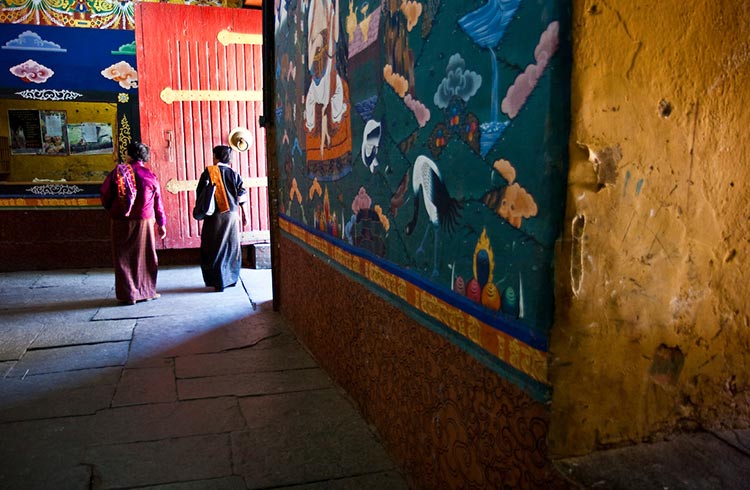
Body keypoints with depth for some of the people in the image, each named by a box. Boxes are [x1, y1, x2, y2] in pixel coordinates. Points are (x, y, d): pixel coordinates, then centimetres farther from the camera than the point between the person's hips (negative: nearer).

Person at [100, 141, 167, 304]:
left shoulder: (118, 172, -4)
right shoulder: (150, 176, 0)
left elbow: (105, 196, -2)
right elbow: (158, 202, 3)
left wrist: (112, 210, 17)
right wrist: (161, 224, 12)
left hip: (120, 222, 0)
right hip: (144, 222, 1)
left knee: (123, 258, 8)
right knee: (144, 257, 11)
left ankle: (128, 295, 9)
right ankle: (146, 291, 17)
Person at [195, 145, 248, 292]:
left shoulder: (208, 172, -5)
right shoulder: (234, 174, 2)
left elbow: (199, 194, -5)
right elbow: (242, 196, -1)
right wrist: (243, 214, 8)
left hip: (214, 216, -3)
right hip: (232, 215, 3)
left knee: (215, 249, 4)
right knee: (231, 247, 14)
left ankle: (218, 282, 2)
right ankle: (231, 278, 23)